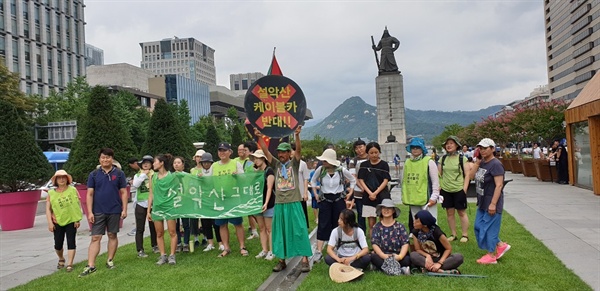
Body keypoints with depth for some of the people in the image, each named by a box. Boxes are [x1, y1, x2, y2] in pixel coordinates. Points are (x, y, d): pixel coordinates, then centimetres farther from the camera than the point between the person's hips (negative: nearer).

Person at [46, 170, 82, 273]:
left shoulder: (73, 190, -2)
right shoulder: (51, 193, 2)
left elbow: (78, 205, -1)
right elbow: (48, 209, 1)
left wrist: (78, 219, -6)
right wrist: (50, 223, -6)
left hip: (71, 221, -2)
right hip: (58, 222, 2)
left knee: (71, 242, -3)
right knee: (58, 244, 9)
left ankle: (70, 264, 3)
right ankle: (61, 259, 36)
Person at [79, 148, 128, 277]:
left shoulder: (119, 173, 0)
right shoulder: (94, 174, 2)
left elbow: (124, 192, 2)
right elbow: (89, 194, 1)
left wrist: (124, 209, -4)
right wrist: (89, 212, -6)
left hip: (114, 211, 0)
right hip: (98, 212, 0)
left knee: (112, 235, 10)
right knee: (95, 238, -1)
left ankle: (110, 260, 23)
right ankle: (91, 266, 0)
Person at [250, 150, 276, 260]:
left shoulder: (269, 171, -9)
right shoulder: (256, 171, 11)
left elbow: (269, 188, -16)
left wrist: (266, 203, -24)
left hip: (268, 203, -7)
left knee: (269, 228, -2)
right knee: (261, 228, 9)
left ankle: (271, 251, 5)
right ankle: (264, 250, 16)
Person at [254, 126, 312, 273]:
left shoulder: (294, 163, 2)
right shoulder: (276, 164, 9)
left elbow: (299, 150, -13)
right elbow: (266, 152, -1)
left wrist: (297, 135, -28)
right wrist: (259, 137, -13)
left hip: (294, 203, -3)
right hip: (279, 204, 3)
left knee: (299, 231, -3)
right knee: (280, 232, 8)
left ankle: (305, 260, 2)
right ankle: (282, 260, 19)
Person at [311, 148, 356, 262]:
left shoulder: (341, 170, -11)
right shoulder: (320, 169, -9)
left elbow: (353, 180, 6)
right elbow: (313, 181, 10)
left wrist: (350, 193, 1)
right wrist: (316, 194, 5)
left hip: (339, 199, 0)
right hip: (325, 200, 0)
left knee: (339, 224, 8)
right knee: (323, 225, -4)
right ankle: (318, 251, -3)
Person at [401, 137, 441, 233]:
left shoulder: (429, 162, -4)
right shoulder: (407, 163, 11)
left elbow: (435, 181, -4)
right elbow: (404, 181, 16)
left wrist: (434, 197, -9)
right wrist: (404, 197, 13)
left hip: (427, 199, -5)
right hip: (412, 200, 5)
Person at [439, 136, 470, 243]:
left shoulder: (462, 158, -4)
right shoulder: (443, 158, 6)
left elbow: (467, 174, -4)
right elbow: (439, 174, 12)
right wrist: (439, 186, 5)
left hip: (459, 189, -4)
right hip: (445, 190, 4)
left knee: (462, 212, 4)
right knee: (449, 213, 9)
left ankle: (465, 235, 16)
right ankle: (453, 234, 21)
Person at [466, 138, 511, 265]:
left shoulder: (495, 164, -17)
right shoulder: (482, 162, 9)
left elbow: (499, 185, -21)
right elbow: (471, 175, 5)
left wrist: (493, 204, -24)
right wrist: (477, 161, 0)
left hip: (491, 203, -9)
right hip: (482, 202, 9)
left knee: (489, 228, 1)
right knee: (479, 226, 15)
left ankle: (491, 256, 15)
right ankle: (501, 245, 28)